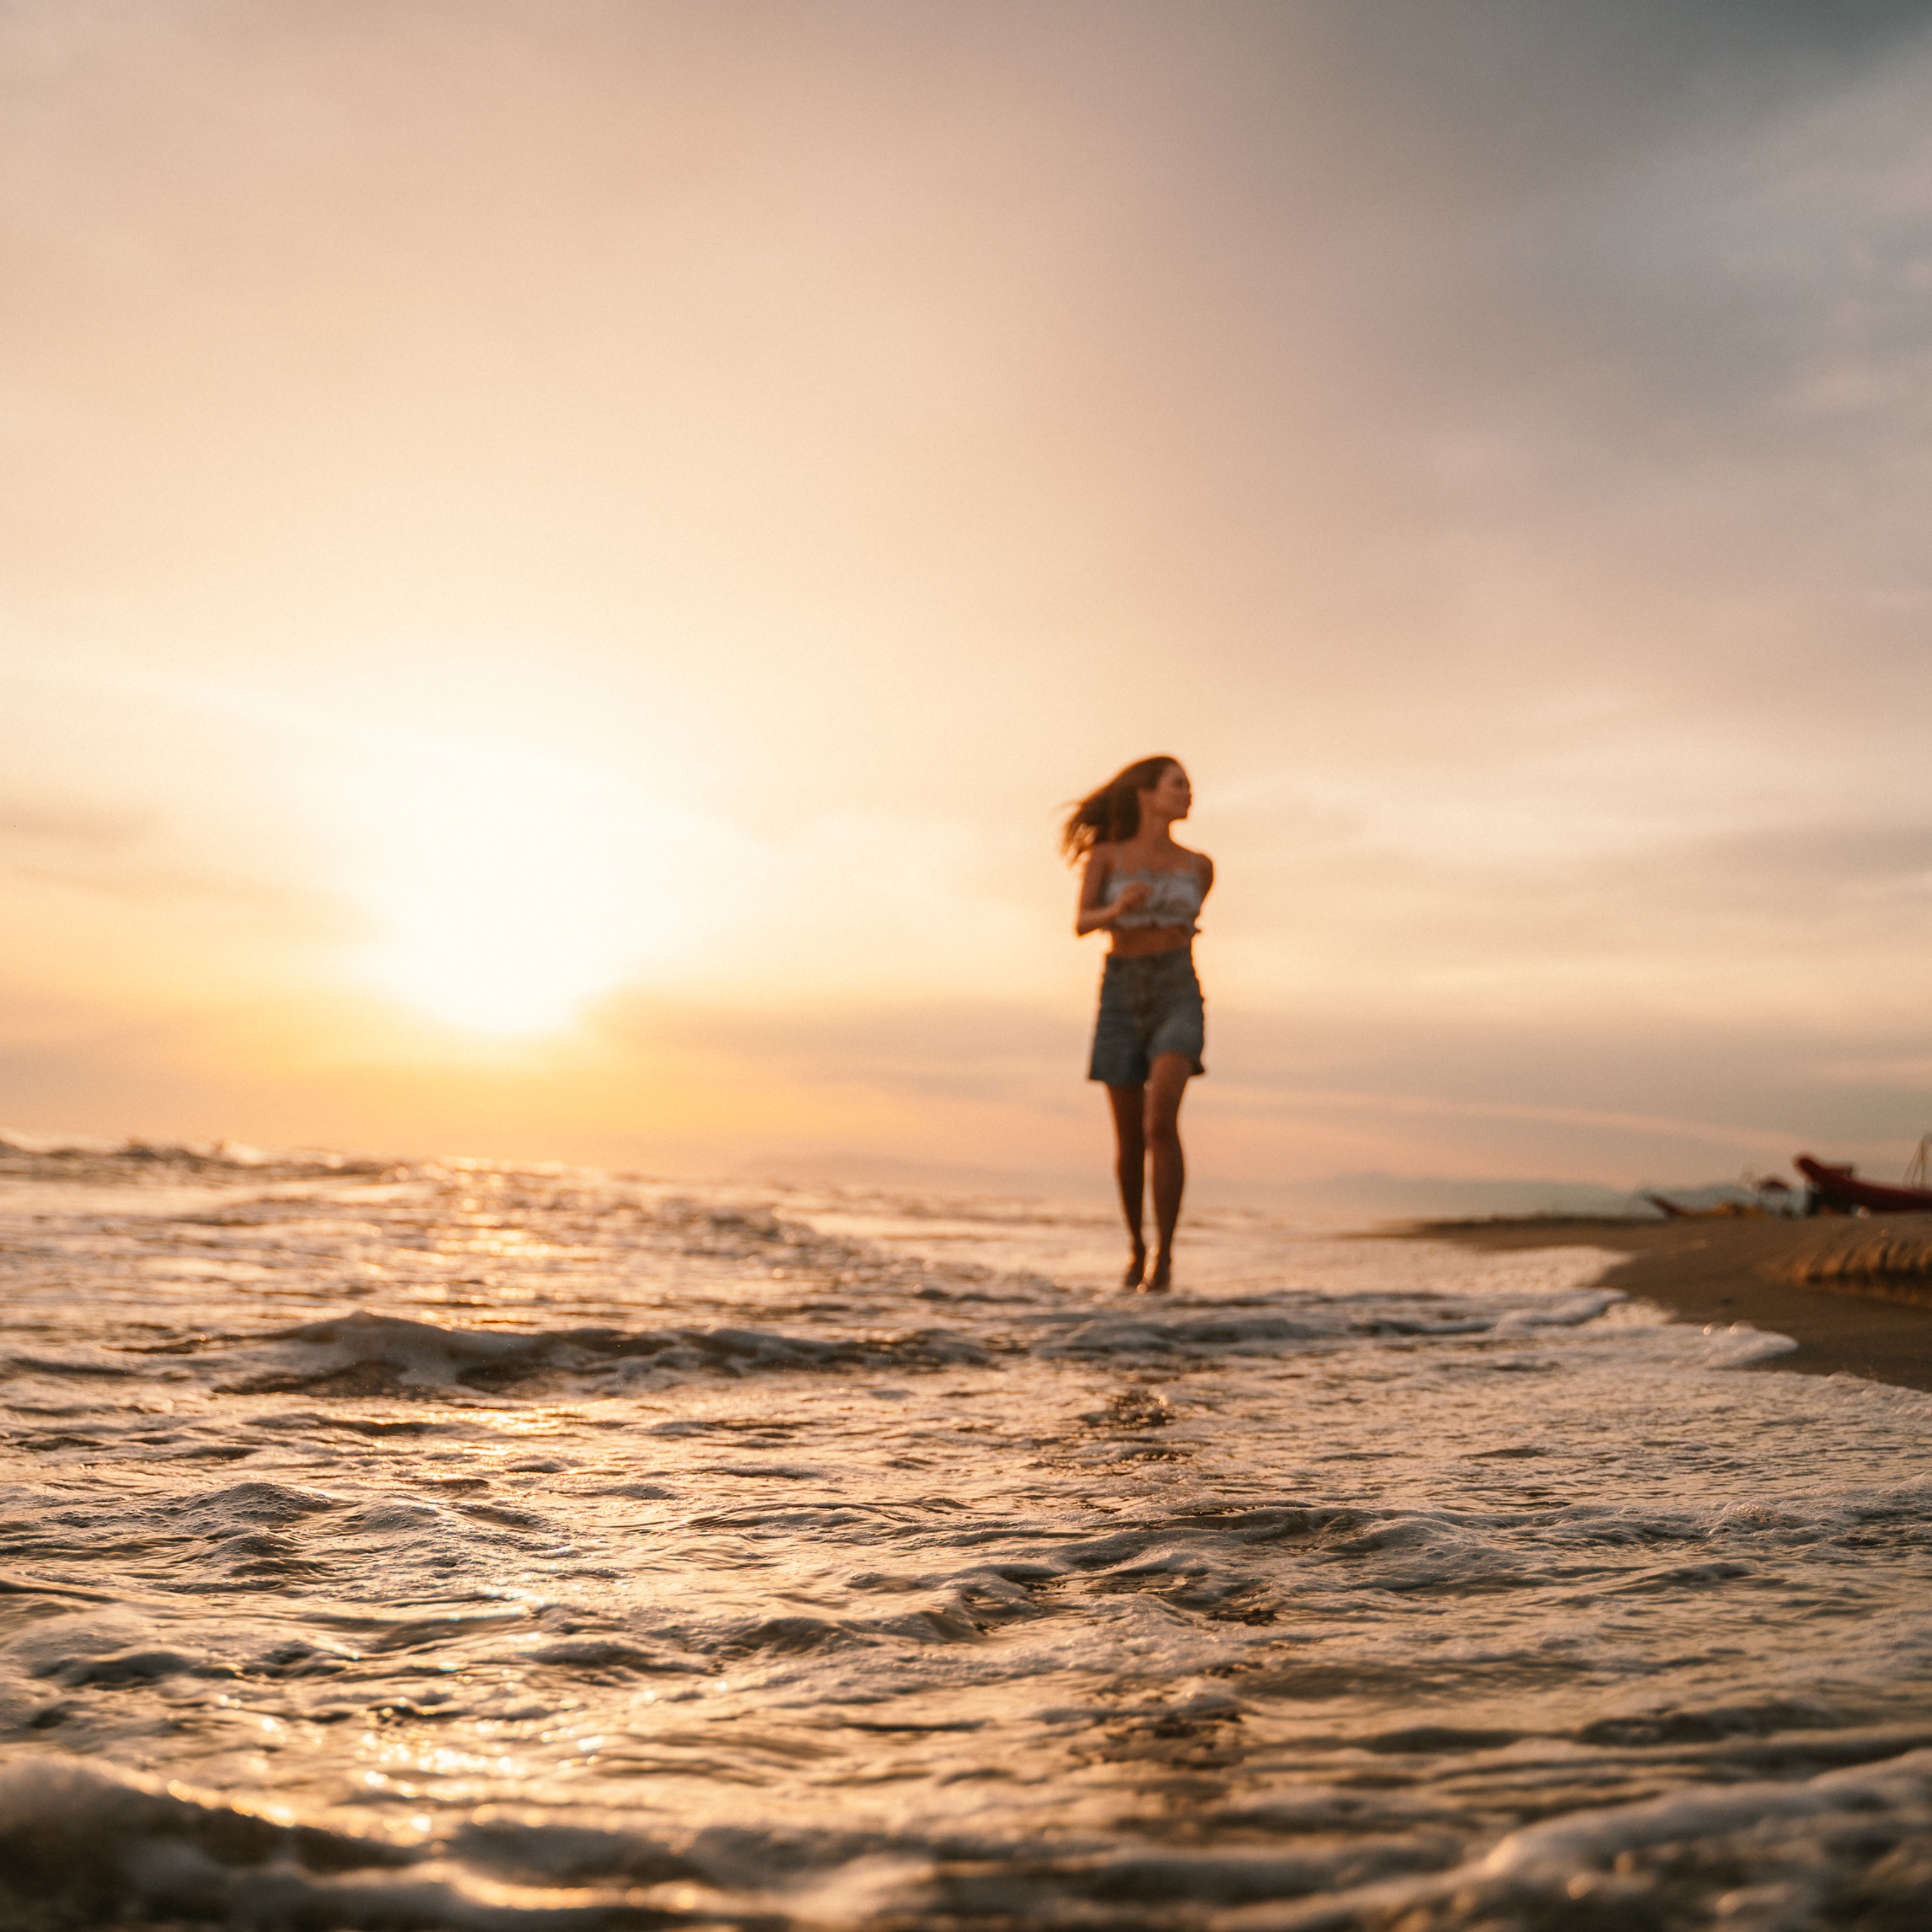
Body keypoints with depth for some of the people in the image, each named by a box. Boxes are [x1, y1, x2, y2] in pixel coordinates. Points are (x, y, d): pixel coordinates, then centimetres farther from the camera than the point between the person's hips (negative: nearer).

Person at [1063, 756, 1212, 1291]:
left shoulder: (1199, 865, 10)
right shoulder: (1105, 855, 5)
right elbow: (1082, 923, -11)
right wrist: (1117, 910, -31)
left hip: (1177, 998, 0)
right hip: (1121, 1000, 1)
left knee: (1161, 1122, -24)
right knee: (1129, 1142, 5)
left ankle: (1164, 1254, -15)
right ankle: (1136, 1245, 29)